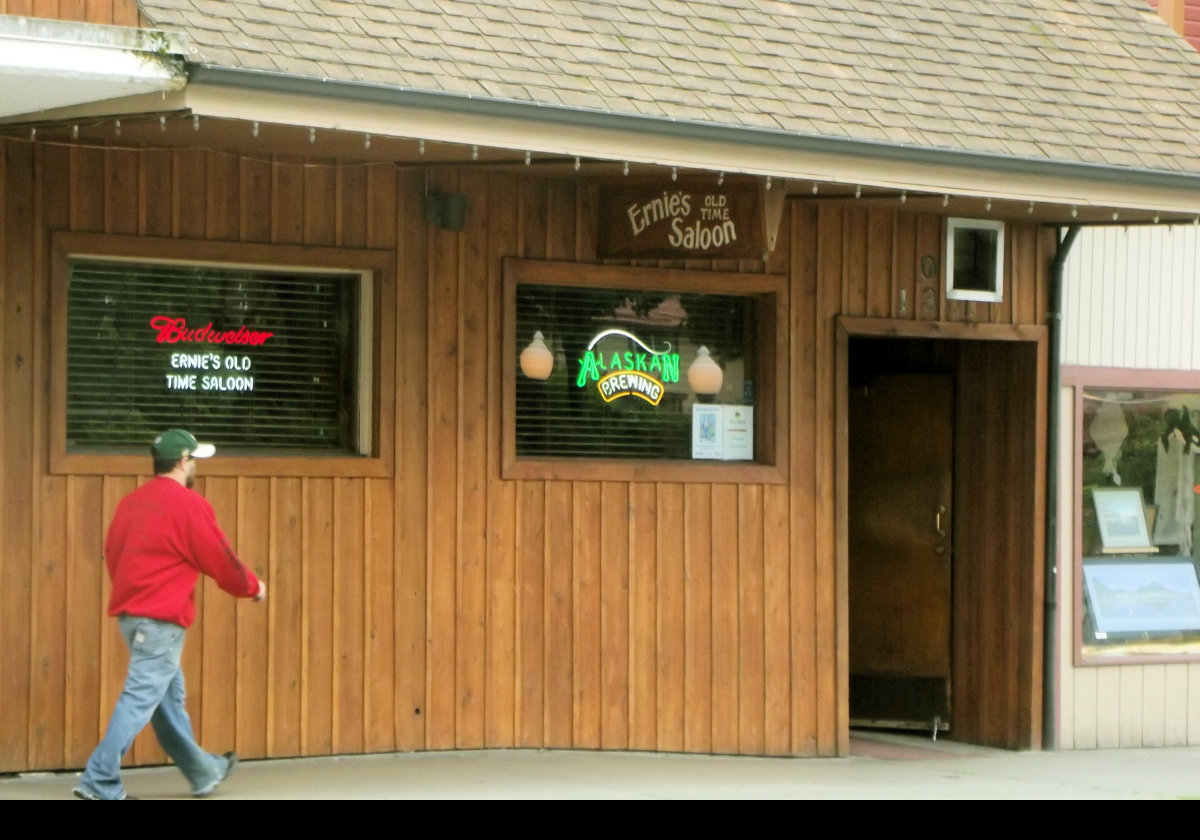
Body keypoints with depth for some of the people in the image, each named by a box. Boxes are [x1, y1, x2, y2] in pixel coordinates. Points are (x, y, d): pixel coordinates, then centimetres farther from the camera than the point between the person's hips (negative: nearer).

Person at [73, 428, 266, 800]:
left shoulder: (131, 502, 10)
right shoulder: (189, 504, -12)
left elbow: (111, 552, 15)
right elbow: (220, 560, -5)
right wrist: (252, 587, 12)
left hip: (129, 612, 9)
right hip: (161, 618, -9)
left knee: (170, 697, 18)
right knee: (141, 698, -8)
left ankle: (204, 772, 32)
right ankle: (99, 781, -12)